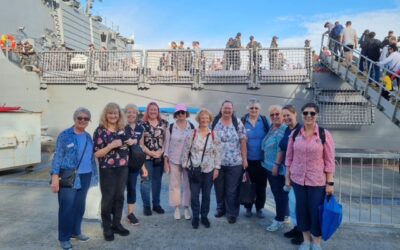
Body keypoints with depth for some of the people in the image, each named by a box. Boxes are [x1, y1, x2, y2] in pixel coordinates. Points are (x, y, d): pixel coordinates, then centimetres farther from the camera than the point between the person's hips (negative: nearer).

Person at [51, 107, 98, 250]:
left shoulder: (88, 136, 9)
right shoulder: (65, 135, -7)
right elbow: (58, 156, -9)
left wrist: (94, 173, 12)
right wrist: (55, 177, -15)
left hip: (85, 176, 6)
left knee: (80, 206, 15)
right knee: (66, 207, 0)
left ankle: (76, 232, 31)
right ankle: (64, 238, 15)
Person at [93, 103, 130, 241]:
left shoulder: (122, 129, 6)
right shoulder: (100, 131, -8)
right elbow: (97, 153, -11)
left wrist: (130, 142, -1)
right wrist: (111, 145, -22)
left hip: (123, 168, 5)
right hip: (107, 170, -5)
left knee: (119, 196, 12)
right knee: (108, 198, 2)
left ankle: (116, 224, 27)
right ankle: (107, 228, 18)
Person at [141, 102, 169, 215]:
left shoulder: (164, 123, 5)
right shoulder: (142, 124, -2)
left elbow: (166, 140, 3)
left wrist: (161, 151, -11)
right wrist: (151, 153, -13)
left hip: (160, 157, 3)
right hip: (146, 157, -3)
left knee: (157, 181, 13)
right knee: (146, 181, 2)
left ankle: (156, 204, 26)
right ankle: (146, 206, 15)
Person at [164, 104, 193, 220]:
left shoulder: (192, 127, 1)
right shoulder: (171, 127, -1)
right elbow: (167, 144, 1)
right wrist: (165, 160, -2)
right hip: (174, 160, 0)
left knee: (188, 184, 7)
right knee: (175, 184, 7)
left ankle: (186, 207, 21)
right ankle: (177, 208, 21)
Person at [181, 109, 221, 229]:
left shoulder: (214, 136, 0)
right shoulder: (192, 134, -5)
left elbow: (217, 153, 2)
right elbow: (185, 151, -1)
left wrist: (216, 168, -1)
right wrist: (185, 166, -2)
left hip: (209, 170, 2)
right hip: (194, 169, -1)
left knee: (206, 195, 12)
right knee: (194, 194, 7)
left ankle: (204, 216, 29)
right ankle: (195, 216, 25)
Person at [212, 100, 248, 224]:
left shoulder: (238, 124, -2)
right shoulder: (215, 123, 2)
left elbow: (243, 142, -3)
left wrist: (244, 159, -6)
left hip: (234, 163, -2)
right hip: (217, 162, 2)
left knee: (232, 190, 5)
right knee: (219, 188, 15)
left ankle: (232, 213, 19)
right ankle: (220, 208, 34)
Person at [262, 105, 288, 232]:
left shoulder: (284, 129, -18)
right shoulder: (271, 127, 10)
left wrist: (276, 165, -22)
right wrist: (269, 164, 19)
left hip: (278, 168, -9)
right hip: (269, 166, 9)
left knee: (280, 193, 3)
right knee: (276, 192, 19)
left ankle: (279, 219, 16)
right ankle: (284, 214, 33)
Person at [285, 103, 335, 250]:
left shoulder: (324, 134, -8)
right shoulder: (295, 134, 1)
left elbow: (329, 161, -7)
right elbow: (289, 157, 6)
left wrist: (330, 183, -8)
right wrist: (287, 177, 6)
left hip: (317, 181, -3)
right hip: (298, 179, 3)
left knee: (316, 211, 6)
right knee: (301, 210, 13)